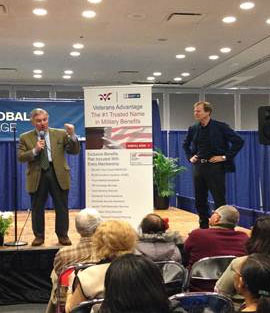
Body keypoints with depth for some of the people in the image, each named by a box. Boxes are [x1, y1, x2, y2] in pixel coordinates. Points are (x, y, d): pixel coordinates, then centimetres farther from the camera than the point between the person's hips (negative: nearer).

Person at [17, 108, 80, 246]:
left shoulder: (60, 134, 6)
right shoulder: (25, 138, 6)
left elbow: (74, 151, 0)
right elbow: (20, 157, -1)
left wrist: (72, 135, -15)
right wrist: (35, 150, -15)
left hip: (58, 174, 0)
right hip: (37, 176, 0)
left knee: (62, 207, 5)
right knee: (37, 208, 7)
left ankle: (63, 235, 18)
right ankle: (39, 236, 22)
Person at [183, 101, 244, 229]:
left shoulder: (220, 127, -8)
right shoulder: (193, 129, 8)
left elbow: (239, 141, -11)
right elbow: (185, 145, 26)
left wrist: (225, 157, -12)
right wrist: (190, 157, 12)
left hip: (215, 167, -5)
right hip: (198, 167, 5)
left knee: (219, 200, -2)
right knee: (199, 200, 11)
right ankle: (203, 227, 24)